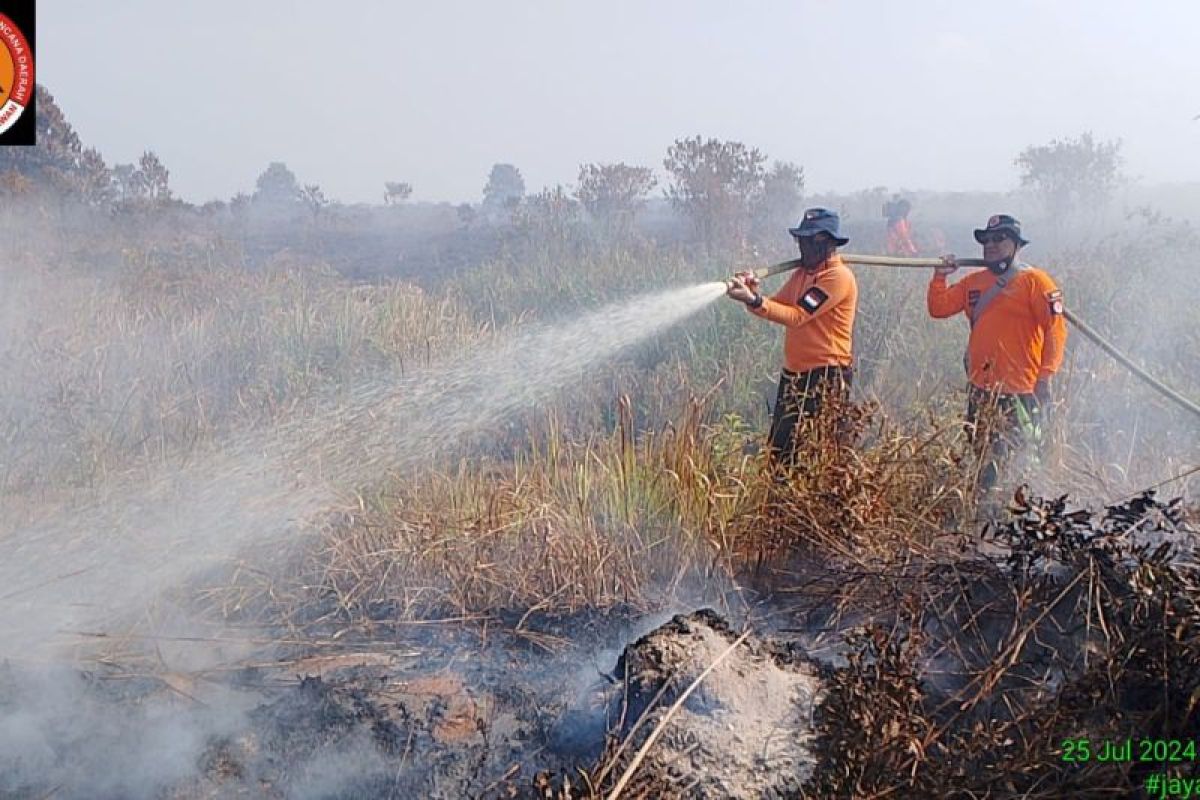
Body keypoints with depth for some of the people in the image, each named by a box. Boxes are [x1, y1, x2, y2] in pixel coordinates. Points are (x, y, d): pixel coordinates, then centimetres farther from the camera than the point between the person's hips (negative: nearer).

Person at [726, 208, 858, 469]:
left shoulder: (839, 277, -13)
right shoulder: (802, 273, 16)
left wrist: (754, 300, -27)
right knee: (780, 449, 8)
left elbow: (797, 315, -20)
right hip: (794, 373, 9)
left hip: (827, 376, -8)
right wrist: (752, 293, -11)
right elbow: (778, 305, 9)